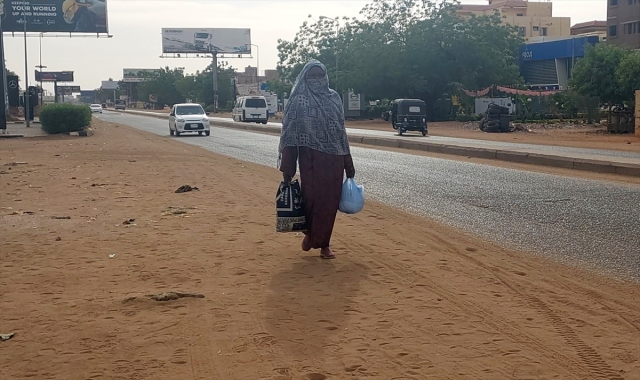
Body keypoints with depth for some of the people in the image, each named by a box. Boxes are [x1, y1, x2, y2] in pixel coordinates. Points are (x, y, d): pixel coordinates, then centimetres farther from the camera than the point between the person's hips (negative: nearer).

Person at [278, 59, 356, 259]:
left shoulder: (334, 98, 10)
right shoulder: (299, 100, -2)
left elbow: (341, 131, 13)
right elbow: (289, 132, -5)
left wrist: (348, 163, 12)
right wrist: (287, 167, -10)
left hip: (334, 158, 3)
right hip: (310, 158, -3)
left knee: (330, 201, 3)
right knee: (311, 197, -4)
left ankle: (324, 243, 17)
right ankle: (309, 232, 26)